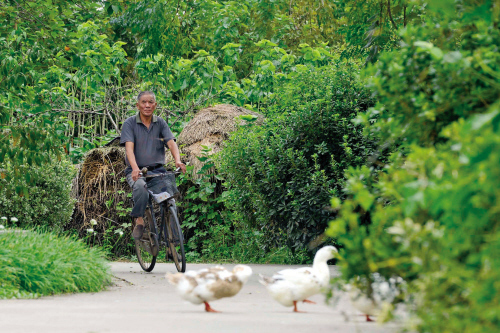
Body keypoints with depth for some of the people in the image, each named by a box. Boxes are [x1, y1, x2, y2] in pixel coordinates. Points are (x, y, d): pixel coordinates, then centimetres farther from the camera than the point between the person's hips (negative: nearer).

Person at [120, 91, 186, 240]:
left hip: (157, 171, 3)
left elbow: (171, 143, -5)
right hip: (136, 171, -3)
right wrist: (135, 168, -32)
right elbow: (129, 148, -14)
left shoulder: (160, 123, 8)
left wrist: (178, 161, -26)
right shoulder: (130, 123, -1)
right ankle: (139, 221, -19)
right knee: (140, 187, -37)